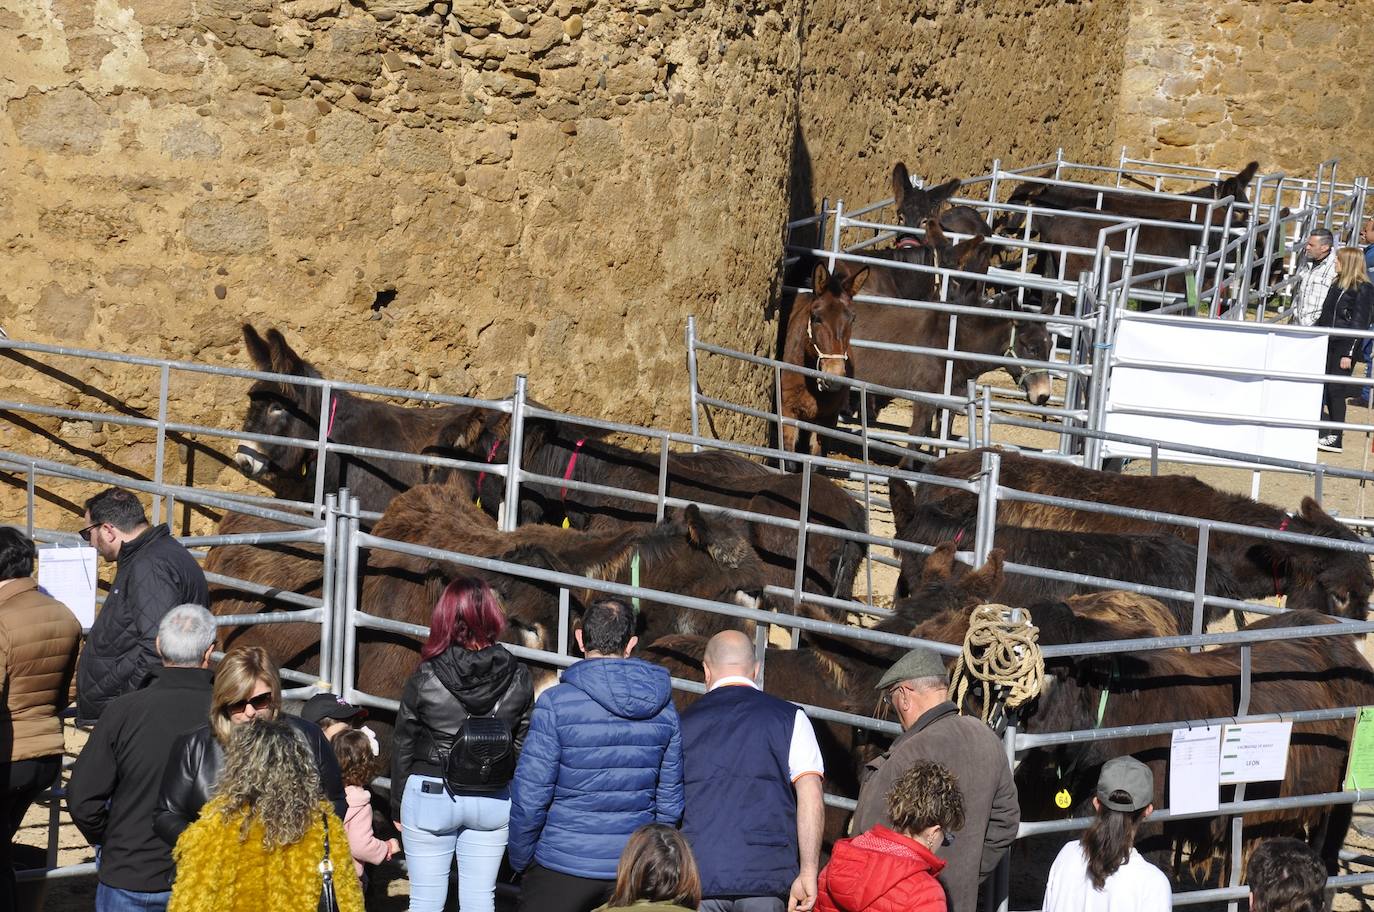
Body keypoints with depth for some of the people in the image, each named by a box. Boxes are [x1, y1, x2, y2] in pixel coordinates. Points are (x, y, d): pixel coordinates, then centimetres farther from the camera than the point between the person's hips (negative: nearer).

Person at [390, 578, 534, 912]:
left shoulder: (424, 679, -10)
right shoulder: (517, 678, -5)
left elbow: (403, 748, -3)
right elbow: (524, 747, 2)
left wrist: (397, 807, 9)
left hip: (430, 796, -2)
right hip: (492, 799, 2)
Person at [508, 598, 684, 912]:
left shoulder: (556, 703, -13)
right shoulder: (664, 709, 1)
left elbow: (529, 795, -13)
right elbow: (671, 799, 5)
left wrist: (520, 859, 2)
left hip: (563, 867, -4)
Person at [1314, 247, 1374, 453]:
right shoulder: (1338, 284, 13)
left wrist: (1348, 353, -17)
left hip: (1344, 345, -8)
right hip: (1327, 343, 8)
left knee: (1335, 389, -6)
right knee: (1320, 387, 8)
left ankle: (1336, 437, 0)